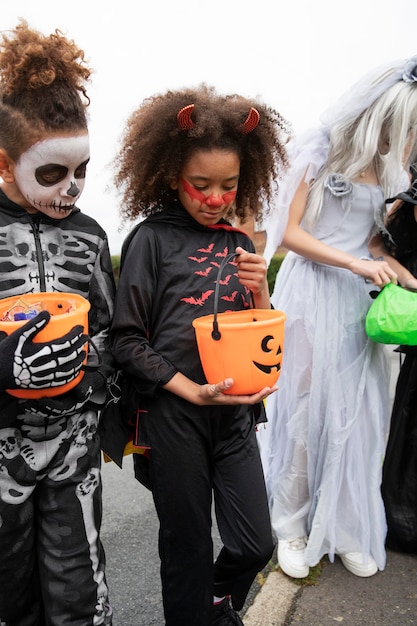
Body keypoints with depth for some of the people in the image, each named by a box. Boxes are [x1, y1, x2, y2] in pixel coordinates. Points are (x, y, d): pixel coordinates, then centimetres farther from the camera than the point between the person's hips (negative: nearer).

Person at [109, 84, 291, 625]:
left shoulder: (238, 244, 7)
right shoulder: (151, 239, -7)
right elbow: (126, 340, -9)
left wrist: (260, 291, -10)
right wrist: (193, 392, -17)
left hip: (236, 413, 4)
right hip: (172, 415, -4)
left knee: (255, 544, 11)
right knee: (188, 550, 12)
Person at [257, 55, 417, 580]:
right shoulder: (320, 154, -2)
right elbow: (290, 233, -9)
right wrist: (356, 263, -17)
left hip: (358, 300, 6)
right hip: (313, 295, -5)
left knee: (357, 412, 6)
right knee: (306, 411, 0)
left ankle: (345, 529, 25)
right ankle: (292, 527, 19)